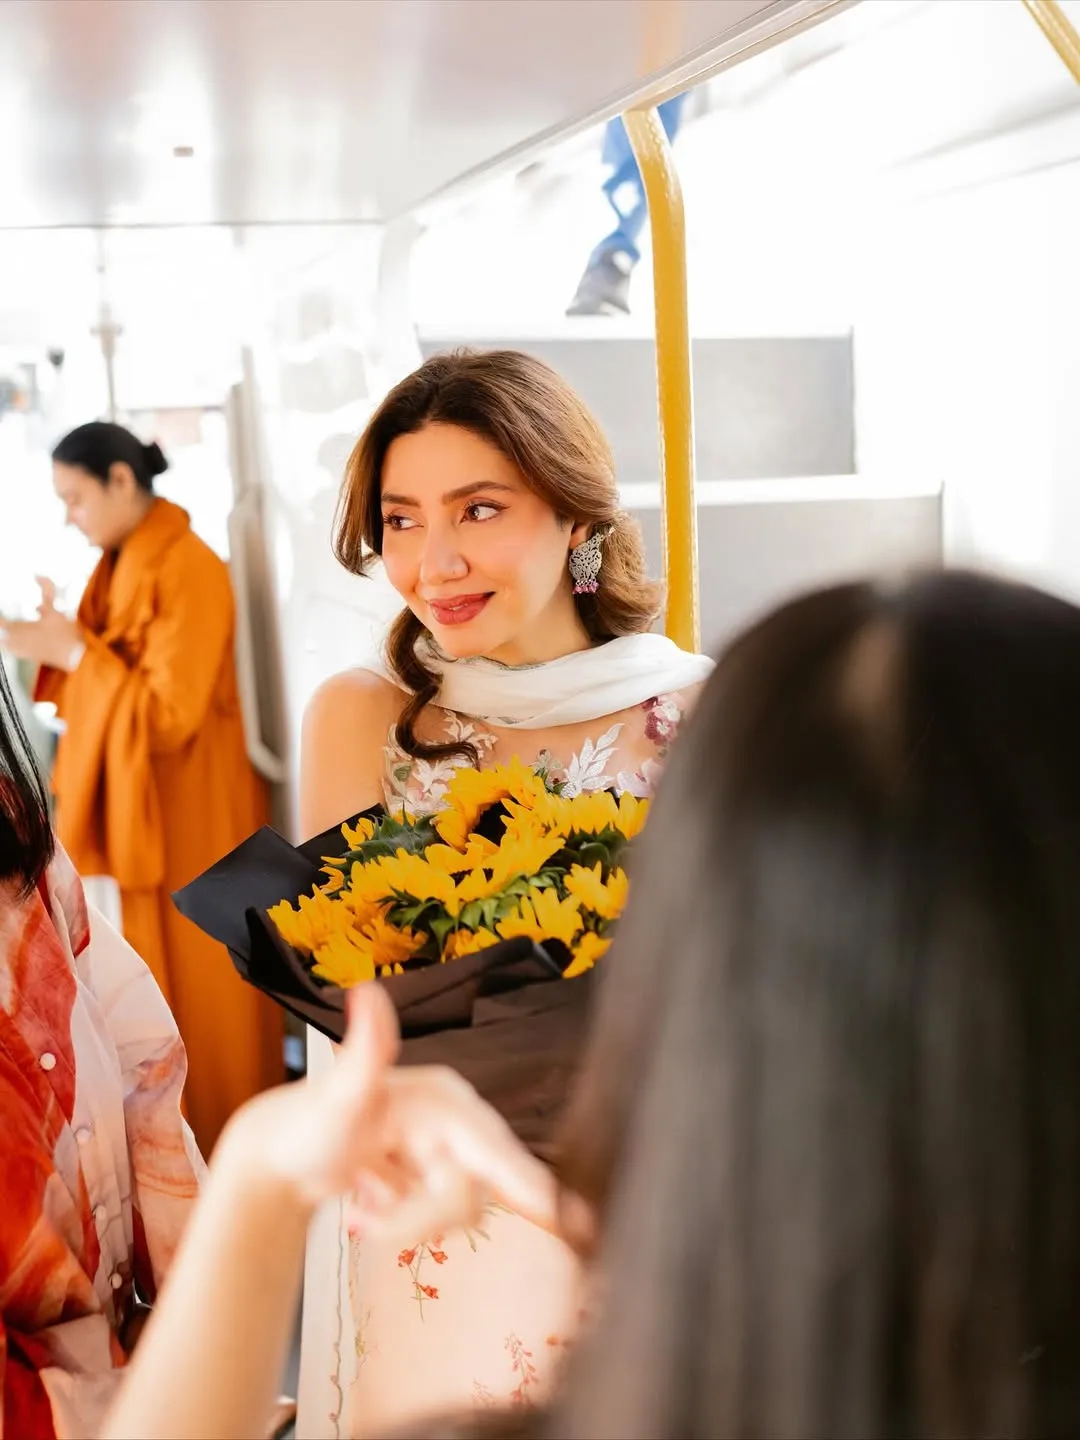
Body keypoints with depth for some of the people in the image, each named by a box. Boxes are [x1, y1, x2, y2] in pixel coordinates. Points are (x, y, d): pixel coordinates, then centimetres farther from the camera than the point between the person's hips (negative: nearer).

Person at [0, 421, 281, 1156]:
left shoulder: (189, 570, -19)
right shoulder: (121, 565, 9)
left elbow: (169, 714, -23)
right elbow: (111, 684, 13)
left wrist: (72, 652, -20)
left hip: (190, 812, -8)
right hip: (140, 803, 9)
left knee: (201, 981, 4)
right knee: (162, 980, 17)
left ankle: (230, 1148, 20)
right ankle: (188, 1137, 32)